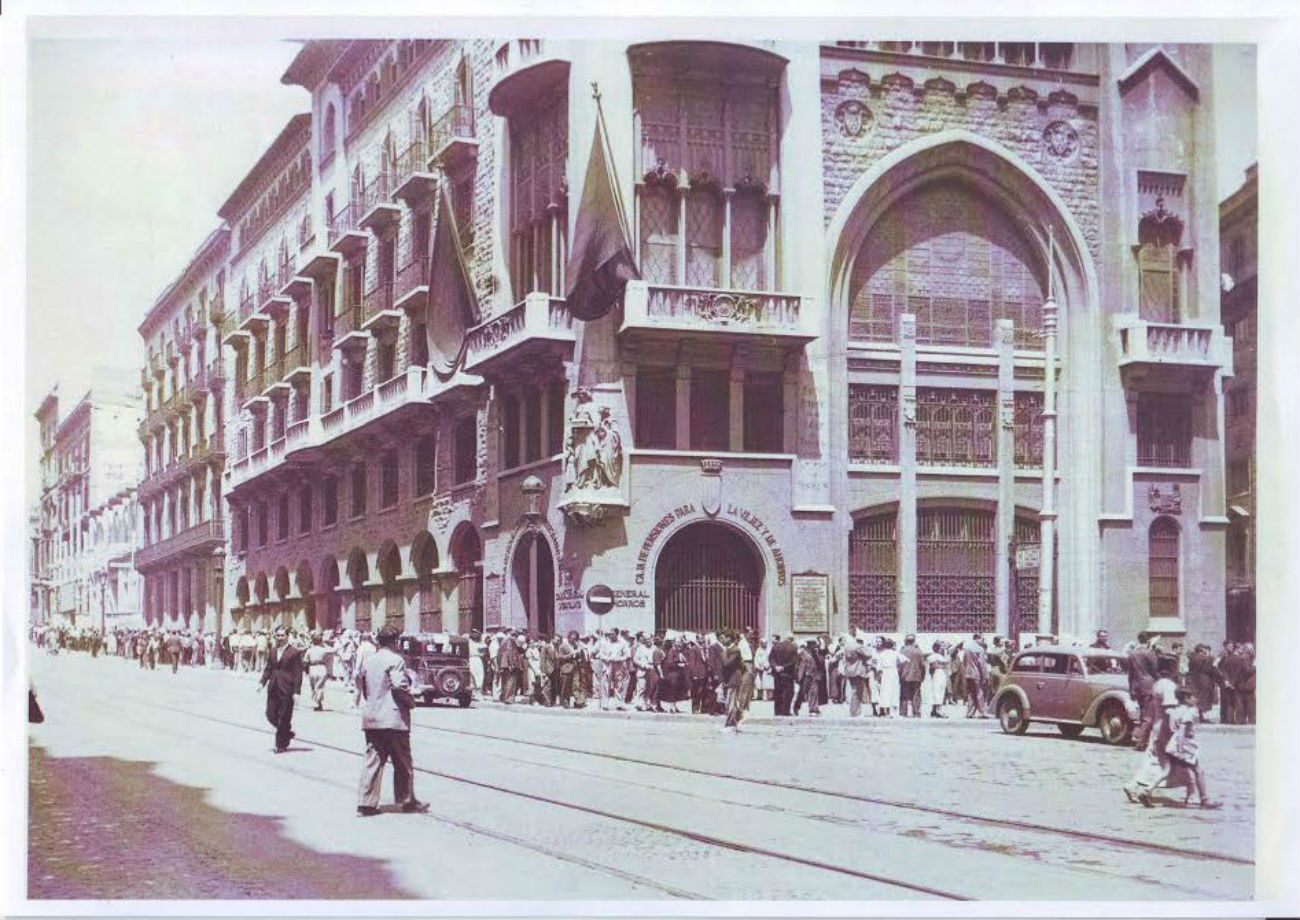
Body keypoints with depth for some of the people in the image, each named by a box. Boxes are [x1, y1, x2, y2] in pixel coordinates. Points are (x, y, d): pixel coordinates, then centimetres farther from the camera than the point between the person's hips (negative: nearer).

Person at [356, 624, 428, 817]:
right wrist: (411, 701, -6)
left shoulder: (368, 659, 8)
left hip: (370, 719, 7)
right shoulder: (395, 660, -14)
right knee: (402, 762, 7)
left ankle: (366, 802, 4)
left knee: (373, 760, 8)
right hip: (393, 718, -6)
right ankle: (406, 800, 16)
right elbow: (400, 686, -22)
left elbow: (358, 680, 14)